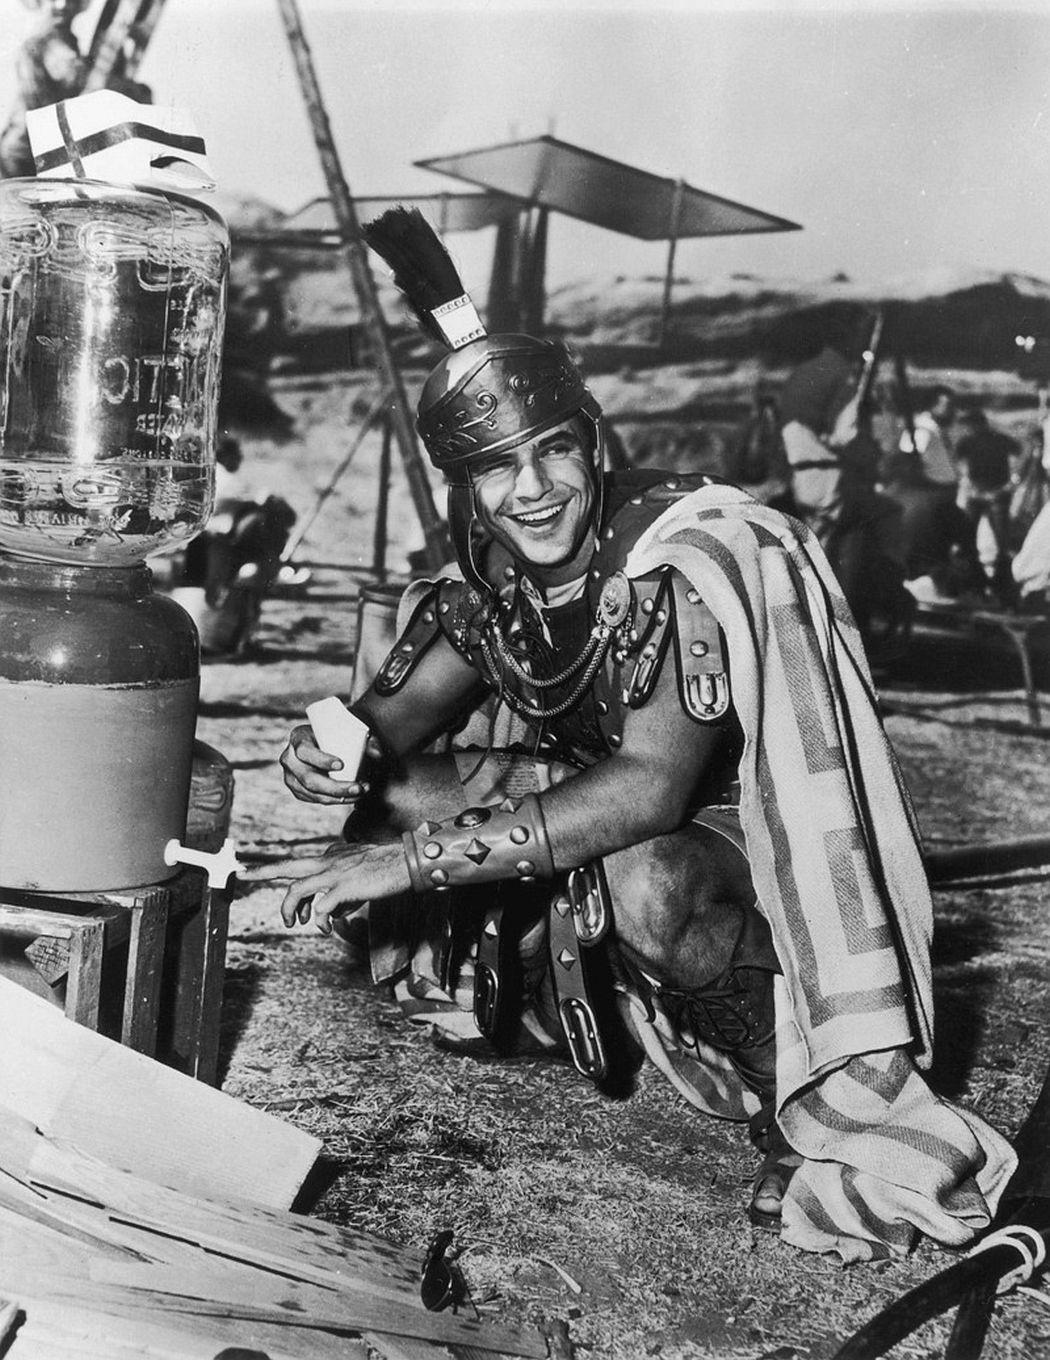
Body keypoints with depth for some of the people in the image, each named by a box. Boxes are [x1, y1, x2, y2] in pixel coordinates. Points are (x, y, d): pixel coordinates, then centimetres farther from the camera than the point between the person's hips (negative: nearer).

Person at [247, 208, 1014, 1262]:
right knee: (393, 796, -8)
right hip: (599, 822, 7)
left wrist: (412, 857, -41)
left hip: (754, 835, -6)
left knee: (642, 880, -40)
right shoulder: (493, 568, -5)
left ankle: (804, 1106, -14)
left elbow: (649, 788, -38)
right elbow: (403, 712, 2)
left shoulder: (683, 558, -27)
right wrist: (342, 749, -24)